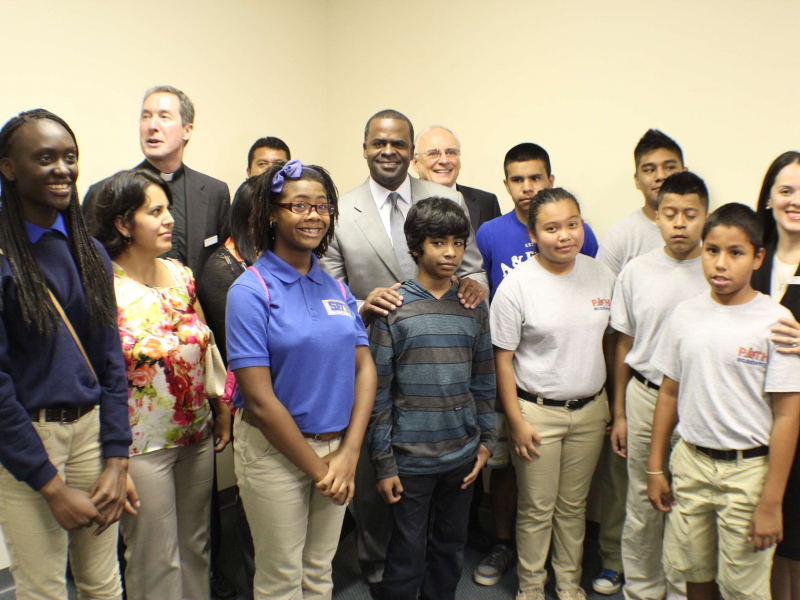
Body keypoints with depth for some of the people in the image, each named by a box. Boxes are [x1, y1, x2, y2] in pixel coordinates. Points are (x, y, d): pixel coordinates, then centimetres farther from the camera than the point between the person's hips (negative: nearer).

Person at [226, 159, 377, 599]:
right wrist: (318, 468, -11)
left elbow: (364, 368, 1)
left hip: (337, 447, 5)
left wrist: (348, 454, -9)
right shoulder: (251, 291, -13)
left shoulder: (336, 288, 4)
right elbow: (259, 398, -16)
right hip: (274, 451, -5)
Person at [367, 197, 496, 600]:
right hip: (411, 456, -3)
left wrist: (486, 440, 7)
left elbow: (484, 381, 10)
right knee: (408, 553, 8)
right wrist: (383, 462, -7)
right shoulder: (393, 309, -8)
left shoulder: (474, 309, 3)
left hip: (463, 453, 4)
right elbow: (379, 391, -7)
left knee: (451, 545, 18)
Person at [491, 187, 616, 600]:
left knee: (574, 504, 18)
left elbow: (610, 341, 9)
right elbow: (503, 358, -10)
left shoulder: (601, 275, -1)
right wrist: (516, 420, -10)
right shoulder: (516, 285, -14)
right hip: (537, 411, -3)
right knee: (537, 509, 10)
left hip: (590, 410, 4)